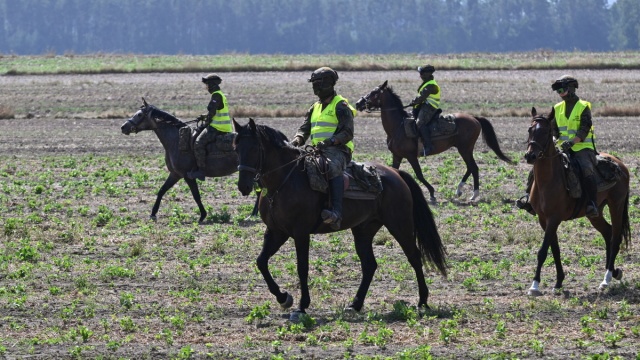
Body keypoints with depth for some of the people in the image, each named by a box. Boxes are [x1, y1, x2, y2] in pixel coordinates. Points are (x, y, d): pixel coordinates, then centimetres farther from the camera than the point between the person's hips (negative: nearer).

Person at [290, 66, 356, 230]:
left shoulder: (340, 106, -3)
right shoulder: (315, 107, 22)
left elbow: (347, 133, -12)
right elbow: (304, 129, 18)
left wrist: (330, 141, -27)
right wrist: (298, 139, -6)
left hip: (338, 150, -9)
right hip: (318, 150, 9)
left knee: (333, 167, -40)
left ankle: (336, 213, -55)